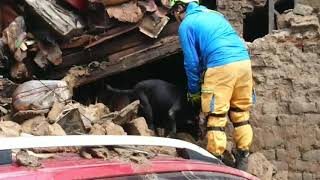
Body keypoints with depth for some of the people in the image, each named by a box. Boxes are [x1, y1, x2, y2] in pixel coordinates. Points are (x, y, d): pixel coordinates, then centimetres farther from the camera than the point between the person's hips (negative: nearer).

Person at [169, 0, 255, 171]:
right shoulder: (214, 14, 27)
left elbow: (191, 61, 4)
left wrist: (194, 91, 15)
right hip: (243, 61, 7)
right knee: (240, 113, 13)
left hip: (221, 66, -7)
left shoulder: (186, 25, 7)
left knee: (216, 116, 0)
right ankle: (243, 158, 17)